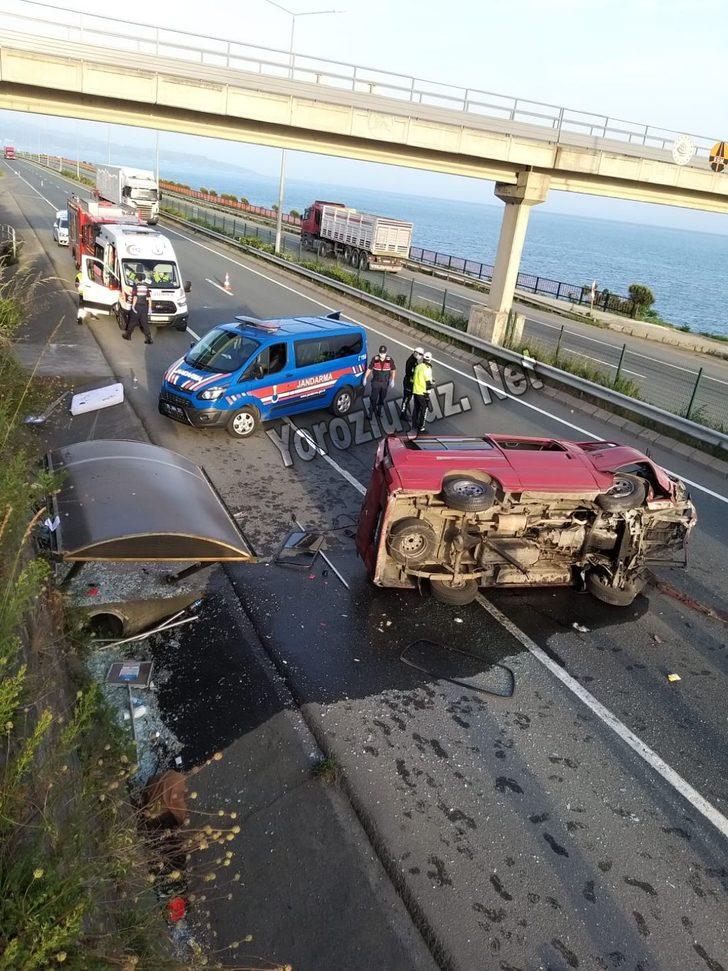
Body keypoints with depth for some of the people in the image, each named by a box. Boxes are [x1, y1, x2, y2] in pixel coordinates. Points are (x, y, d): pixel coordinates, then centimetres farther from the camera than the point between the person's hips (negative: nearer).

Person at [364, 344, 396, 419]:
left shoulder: (389, 360, -5)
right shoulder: (375, 359, -9)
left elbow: (393, 370, 4)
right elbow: (369, 369, 1)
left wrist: (392, 380, -3)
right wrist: (365, 378, 1)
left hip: (385, 382, 2)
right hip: (376, 382, -2)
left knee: (382, 399, 12)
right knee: (373, 398, -6)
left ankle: (379, 411, 28)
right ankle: (371, 412, 1)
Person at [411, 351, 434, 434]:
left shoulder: (418, 367, 4)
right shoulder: (427, 369, -19)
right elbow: (428, 383, -20)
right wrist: (433, 384, 0)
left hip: (415, 391, 7)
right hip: (423, 393, -7)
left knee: (416, 408, 19)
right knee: (424, 410, 3)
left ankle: (414, 424, 30)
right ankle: (421, 428, 5)